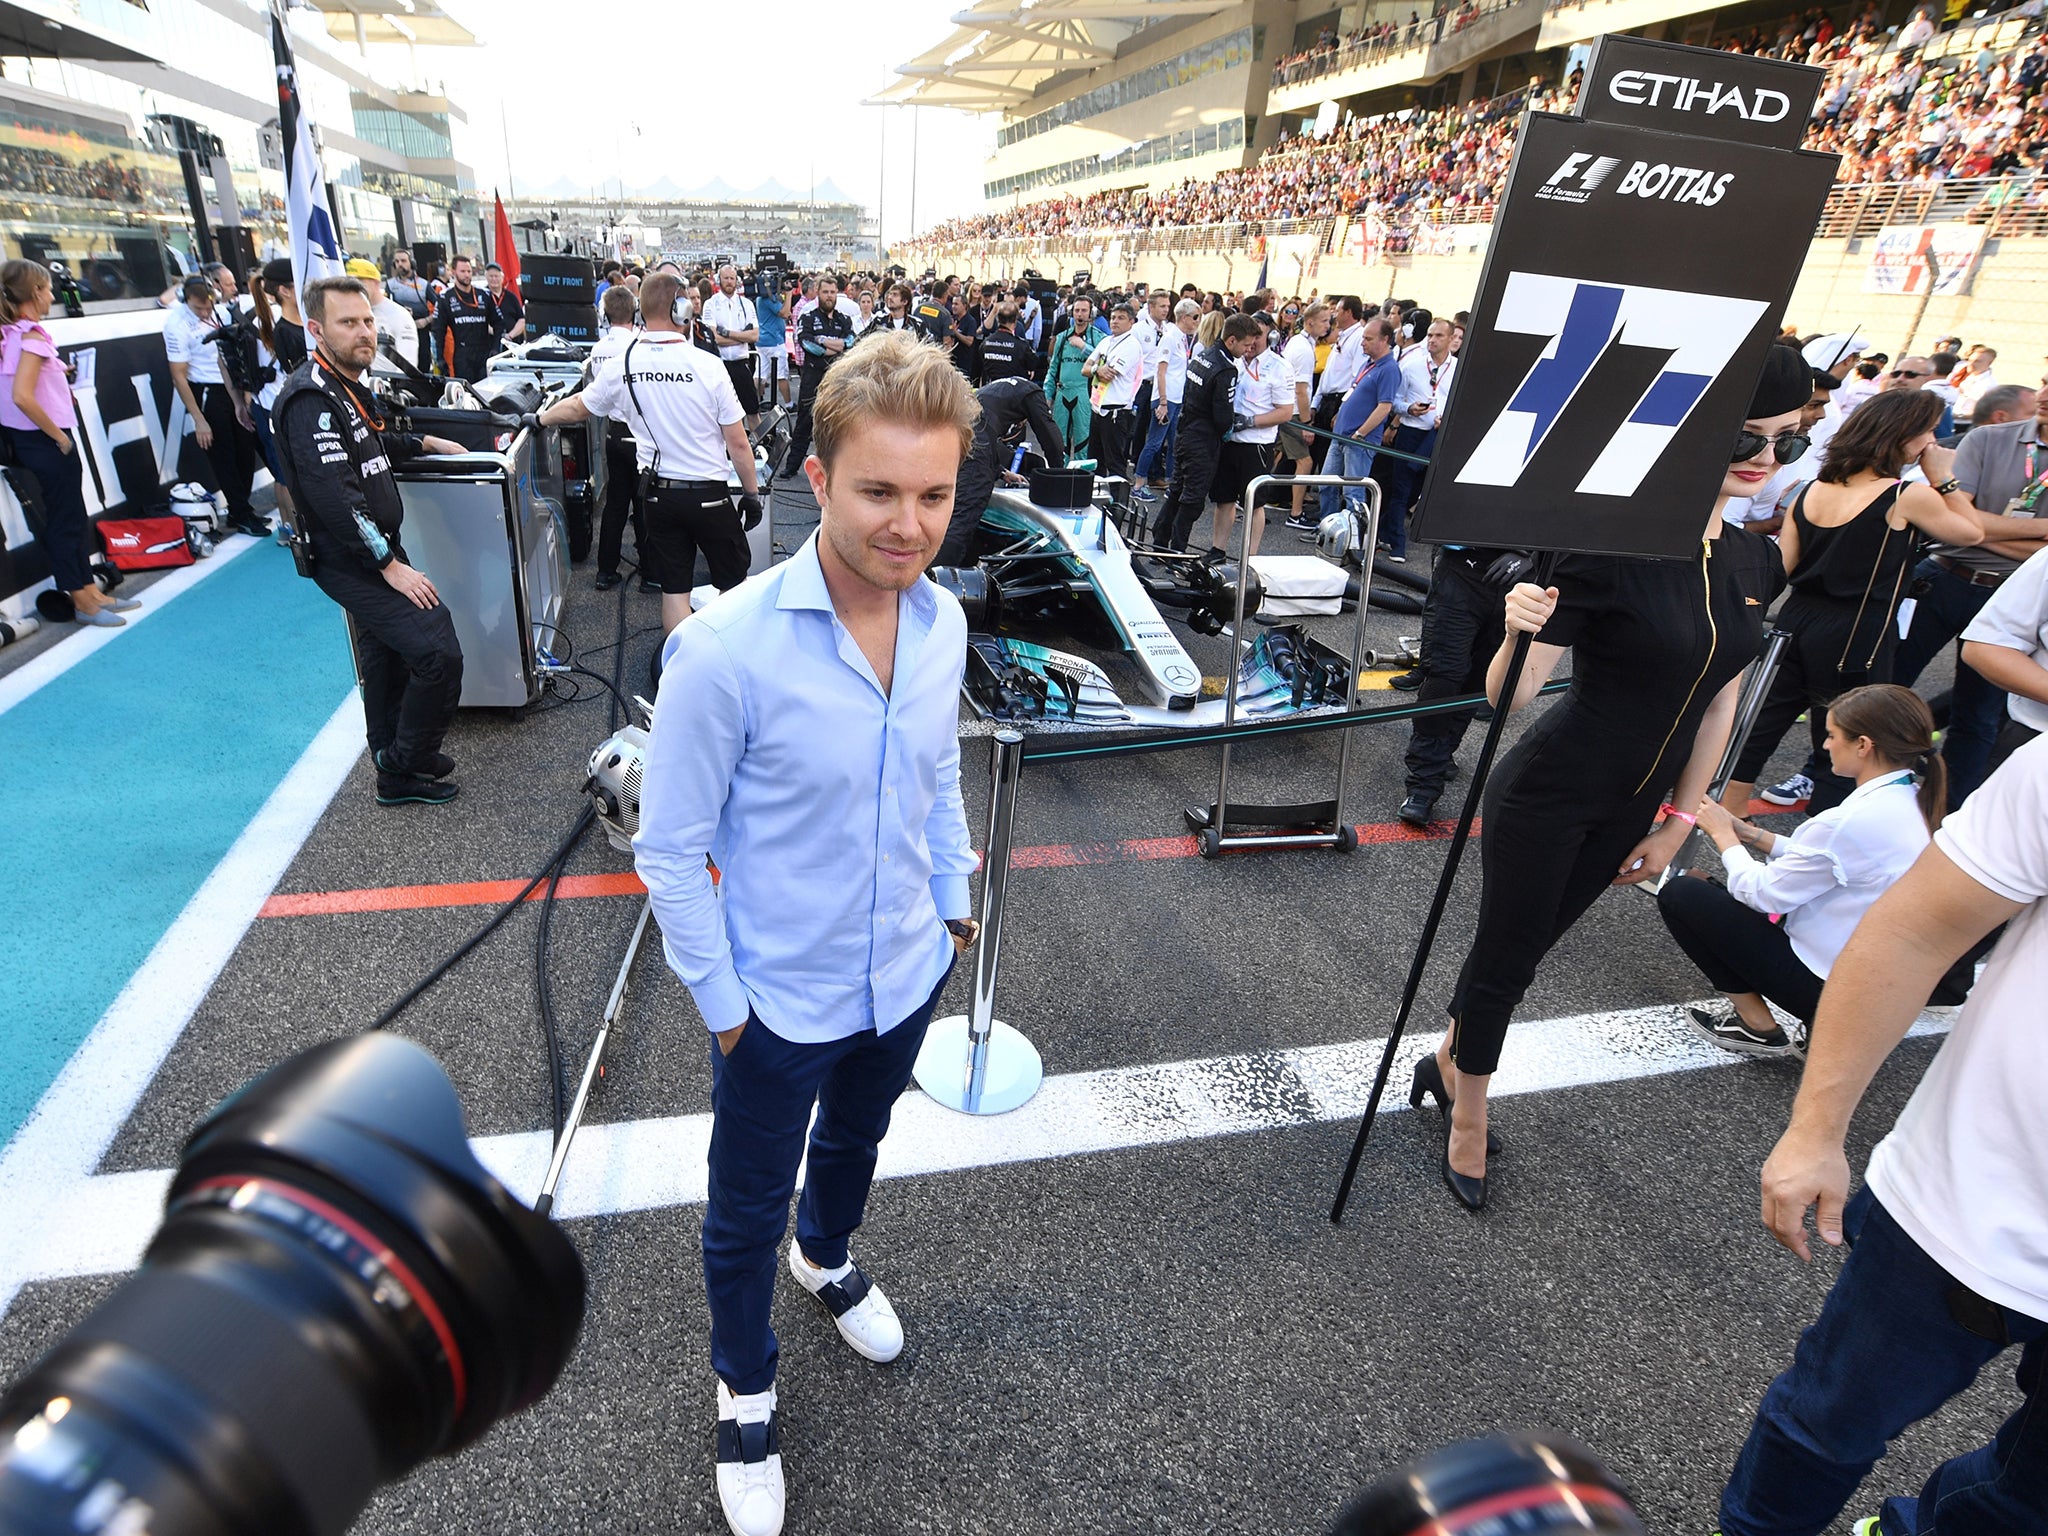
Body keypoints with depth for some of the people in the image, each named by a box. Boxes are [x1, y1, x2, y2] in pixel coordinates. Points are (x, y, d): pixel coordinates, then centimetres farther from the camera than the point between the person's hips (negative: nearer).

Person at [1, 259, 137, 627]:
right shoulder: (32, 336, -17)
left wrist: (56, 374, 13)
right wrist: (59, 436, -16)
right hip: (45, 442, -9)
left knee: (73, 518, 16)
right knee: (65, 521, 0)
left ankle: (89, 592, 24)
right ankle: (83, 602, 9)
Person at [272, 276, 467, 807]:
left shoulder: (347, 385, 12)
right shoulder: (312, 397, -20)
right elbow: (334, 497, -28)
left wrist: (423, 443, 28)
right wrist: (389, 565, -27)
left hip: (376, 549, 11)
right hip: (351, 561, -11)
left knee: (386, 655, 19)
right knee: (438, 654, -18)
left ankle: (392, 758, 34)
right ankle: (404, 770, -2)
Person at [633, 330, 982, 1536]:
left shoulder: (943, 620, -10)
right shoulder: (725, 649, -28)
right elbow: (670, 853, -18)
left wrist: (955, 901, 9)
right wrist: (723, 1002, -13)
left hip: (905, 977, 5)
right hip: (780, 1000, -4)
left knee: (855, 1143, 32)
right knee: (748, 1215, 19)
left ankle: (829, 1258, 65)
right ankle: (748, 1393, 49)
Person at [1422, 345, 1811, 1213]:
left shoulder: (1757, 564, 1)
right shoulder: (1608, 549, -20)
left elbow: (1720, 701, 10)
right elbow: (1507, 698, -21)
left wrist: (1678, 821, 10)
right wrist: (1517, 633, -42)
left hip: (1626, 811, 6)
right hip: (1547, 797, -6)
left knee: (1527, 950, 19)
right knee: (1504, 957, 7)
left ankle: (1449, 1063, 43)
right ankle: (1468, 1118, 30)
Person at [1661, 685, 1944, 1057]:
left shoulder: (1853, 822, -28)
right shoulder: (1911, 802, 0)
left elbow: (1762, 894, -17)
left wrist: (1723, 835, -2)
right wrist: (1751, 834, 7)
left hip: (1830, 982, -9)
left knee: (1679, 895, -6)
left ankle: (1758, 1027, 3)